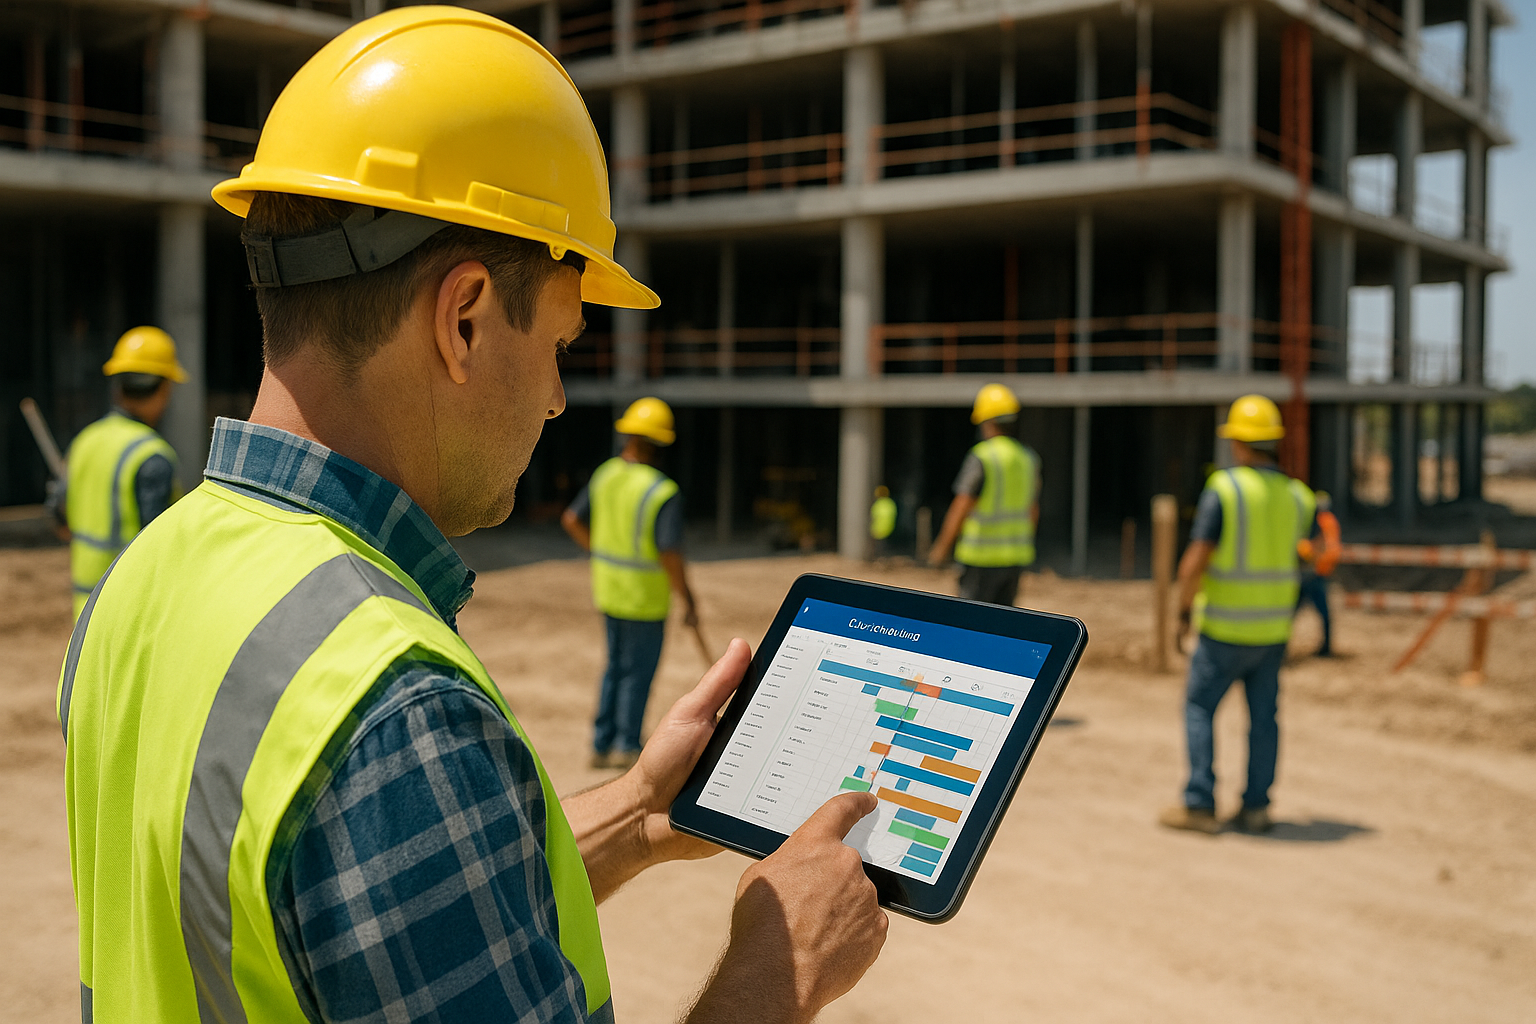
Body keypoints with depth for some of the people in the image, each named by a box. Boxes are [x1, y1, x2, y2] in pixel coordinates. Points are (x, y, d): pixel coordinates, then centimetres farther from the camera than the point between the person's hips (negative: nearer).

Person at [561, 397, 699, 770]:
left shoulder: (605, 475, -2)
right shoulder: (663, 492, -23)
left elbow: (571, 520, 7)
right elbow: (670, 554, -26)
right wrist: (688, 601, -14)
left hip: (608, 585, 7)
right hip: (644, 595, -7)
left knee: (615, 666, 19)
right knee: (638, 671, 9)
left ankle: (602, 745, 25)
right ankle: (626, 746, 19)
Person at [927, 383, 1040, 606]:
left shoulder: (980, 458, -14)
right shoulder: (1028, 458, 7)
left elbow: (961, 508, -14)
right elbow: (1033, 512, 13)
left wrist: (942, 547, -4)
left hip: (982, 557, -6)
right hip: (1016, 556, 6)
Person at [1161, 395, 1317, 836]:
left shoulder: (1222, 489, -15)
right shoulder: (1297, 496, 1)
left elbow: (1193, 564, -18)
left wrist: (1183, 613, -6)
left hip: (1224, 629, -5)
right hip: (1274, 628, 5)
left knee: (1200, 708, 6)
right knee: (1263, 716, 12)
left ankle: (1200, 804, 4)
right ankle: (1256, 807, 15)